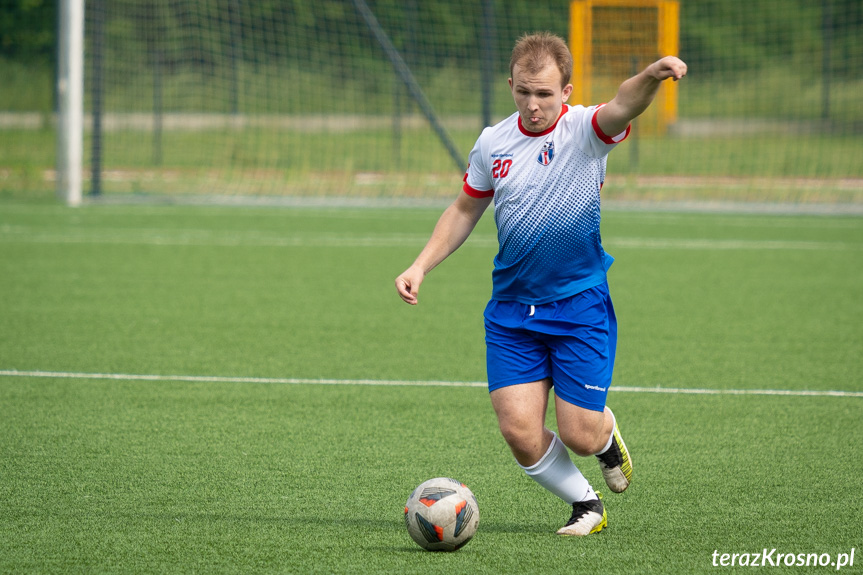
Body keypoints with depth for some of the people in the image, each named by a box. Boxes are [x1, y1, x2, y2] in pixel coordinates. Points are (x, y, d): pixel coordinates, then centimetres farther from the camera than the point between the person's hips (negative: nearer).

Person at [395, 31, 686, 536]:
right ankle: (585, 504, 18)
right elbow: (465, 210, 18)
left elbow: (622, 108, -33)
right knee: (520, 431, -9)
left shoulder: (584, 130, -10)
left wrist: (651, 77, -55)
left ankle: (606, 432, 35)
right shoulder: (493, 143, 3)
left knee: (579, 437, -4)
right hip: (512, 312, 3)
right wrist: (421, 267, 9)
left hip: (580, 306, -3)